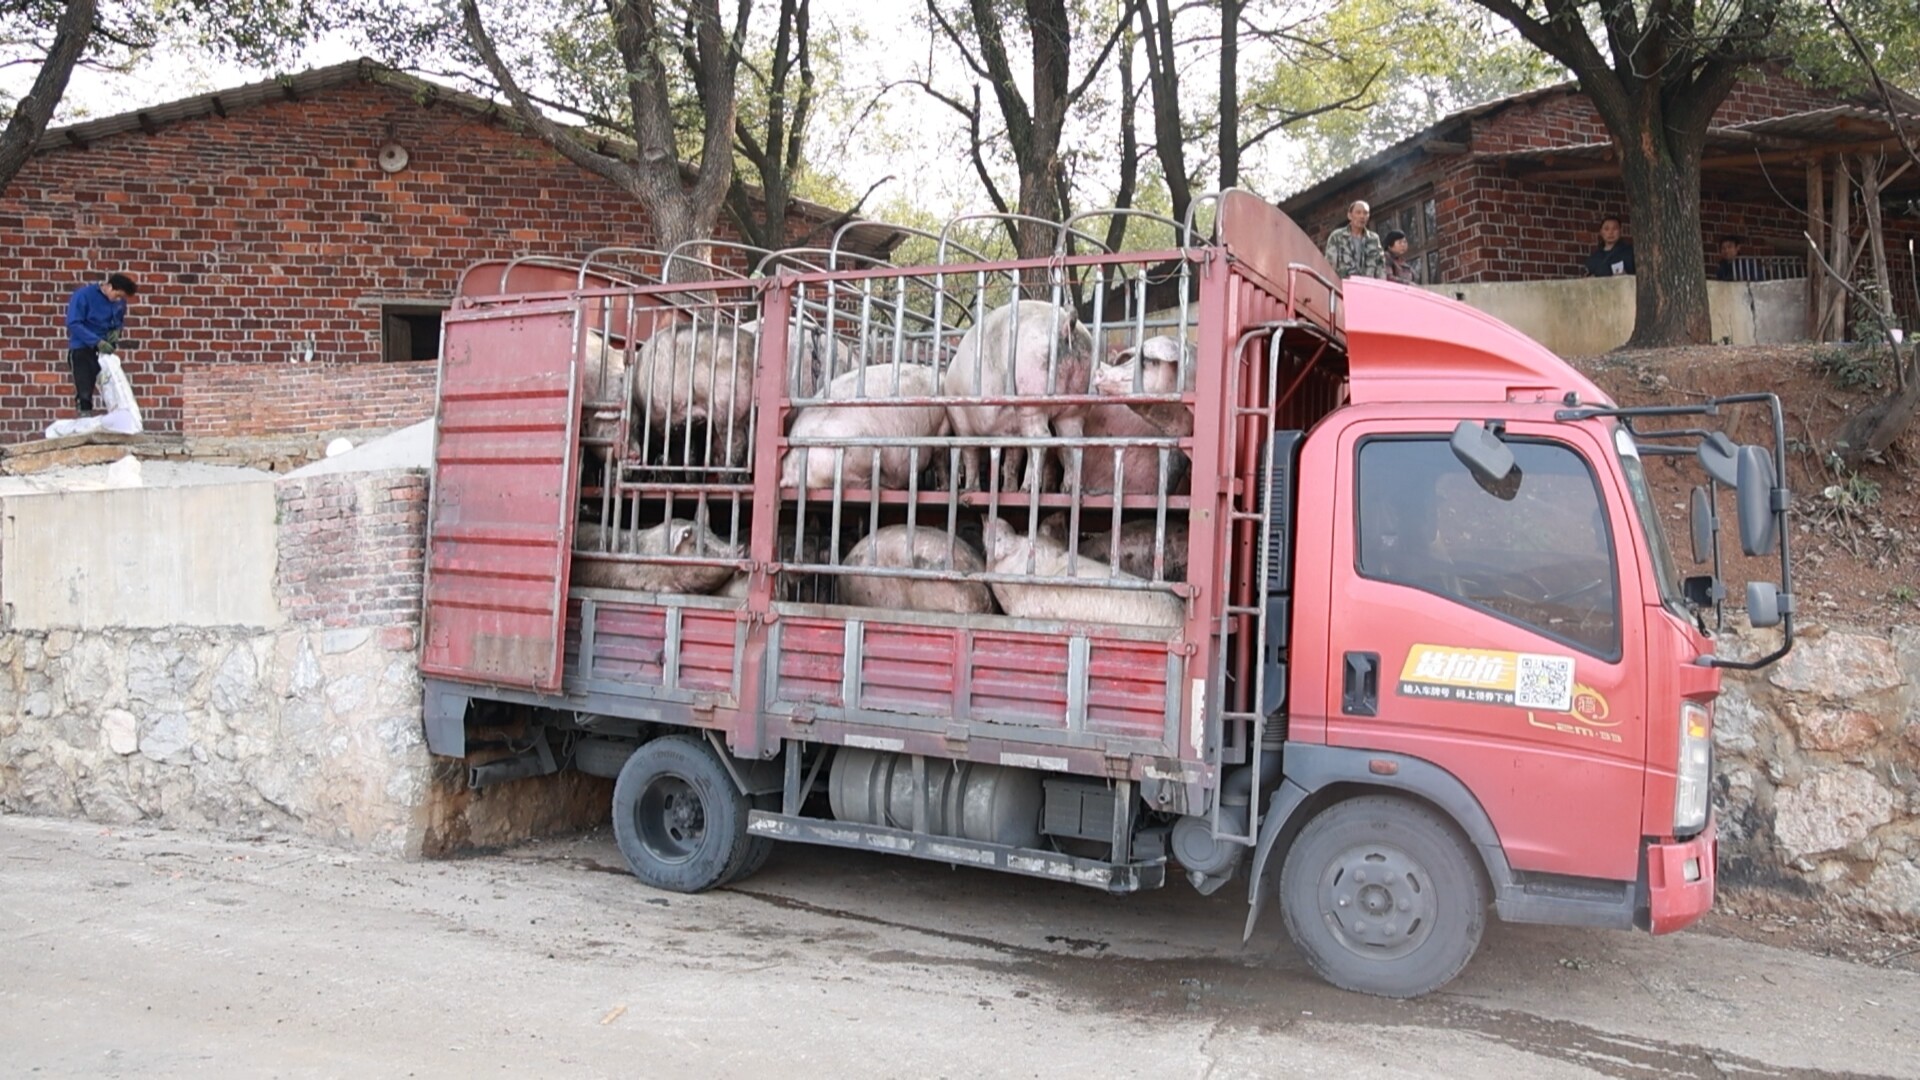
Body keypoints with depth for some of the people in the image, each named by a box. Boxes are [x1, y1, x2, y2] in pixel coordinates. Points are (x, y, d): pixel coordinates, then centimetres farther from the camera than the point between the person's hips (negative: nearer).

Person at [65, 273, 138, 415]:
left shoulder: (120, 300, -3)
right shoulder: (84, 294, -17)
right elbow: (74, 324, -20)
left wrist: (116, 331, -8)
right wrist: (97, 342, -30)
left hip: (106, 349, 5)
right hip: (82, 349, -5)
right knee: (84, 393, -7)